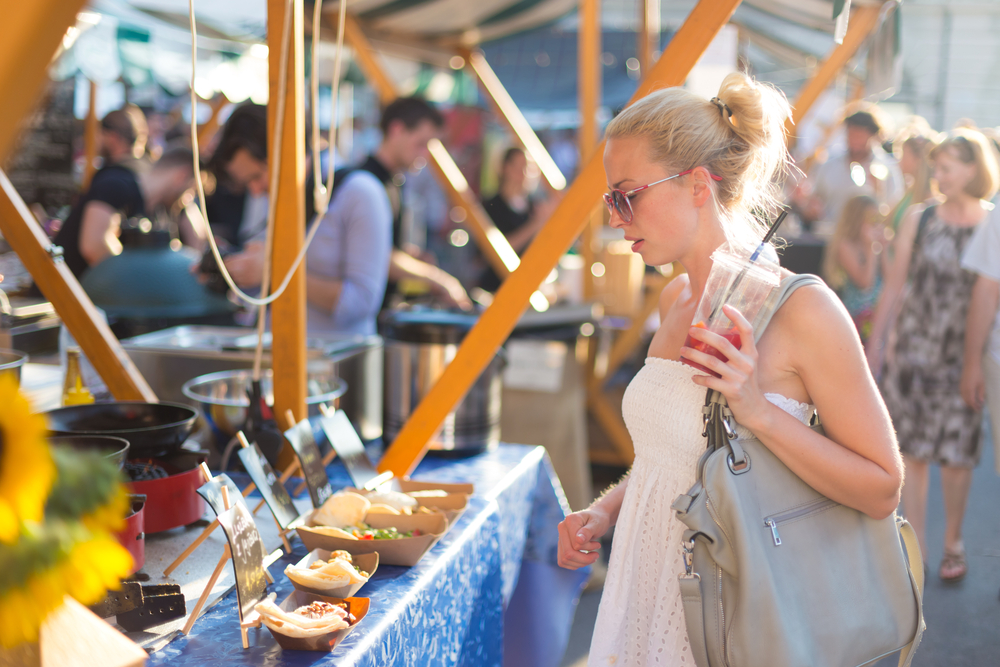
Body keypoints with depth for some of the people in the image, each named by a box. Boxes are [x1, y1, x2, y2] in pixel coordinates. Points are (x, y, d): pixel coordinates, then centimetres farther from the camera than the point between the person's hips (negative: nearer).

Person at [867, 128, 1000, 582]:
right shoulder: (919, 219, 3)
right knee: (912, 450, 3)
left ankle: (953, 543, 26)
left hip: (963, 356, -1)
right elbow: (895, 285, 7)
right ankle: (914, 545, 14)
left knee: (958, 453, 6)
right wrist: (876, 342, 6)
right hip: (914, 348, 1)